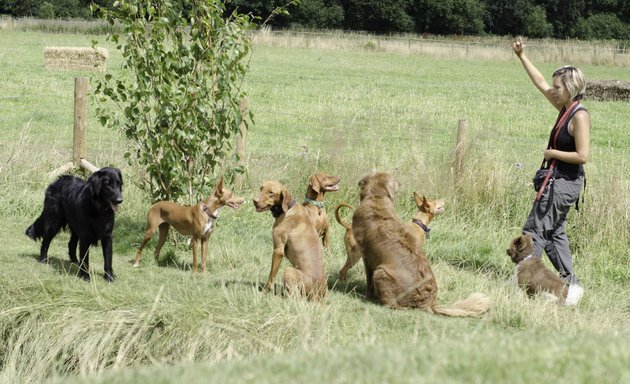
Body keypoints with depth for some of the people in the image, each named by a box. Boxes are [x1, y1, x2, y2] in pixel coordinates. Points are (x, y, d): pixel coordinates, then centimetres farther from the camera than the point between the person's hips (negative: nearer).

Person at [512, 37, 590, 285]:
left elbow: (582, 156, -24)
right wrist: (522, 57, 16)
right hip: (558, 179, 10)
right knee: (554, 230, 17)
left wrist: (552, 153, -15)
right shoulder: (565, 108, 7)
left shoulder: (579, 116, -19)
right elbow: (541, 84, 17)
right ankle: (568, 279, 22)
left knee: (535, 229, -7)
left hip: (565, 182, -10)